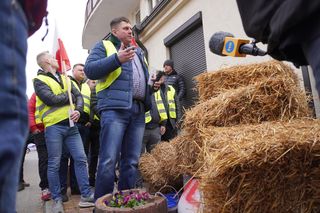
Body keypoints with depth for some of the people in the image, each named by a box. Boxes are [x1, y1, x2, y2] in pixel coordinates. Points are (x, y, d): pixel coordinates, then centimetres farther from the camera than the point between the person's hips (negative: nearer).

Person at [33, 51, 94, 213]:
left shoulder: (65, 79, 20)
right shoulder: (39, 80, 1)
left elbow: (79, 96, 10)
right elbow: (52, 99, -15)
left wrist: (78, 110, -10)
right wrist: (70, 96, 1)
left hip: (71, 125, 5)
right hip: (53, 127, -5)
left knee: (81, 159, 2)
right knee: (54, 164, 3)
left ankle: (86, 195, 10)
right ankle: (57, 199, 16)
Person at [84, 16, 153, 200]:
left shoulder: (138, 51, 29)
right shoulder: (104, 46, 10)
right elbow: (90, 69, -5)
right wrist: (117, 59, -15)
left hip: (138, 111, 6)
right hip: (115, 109, -6)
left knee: (132, 161, 7)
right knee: (109, 160, -10)